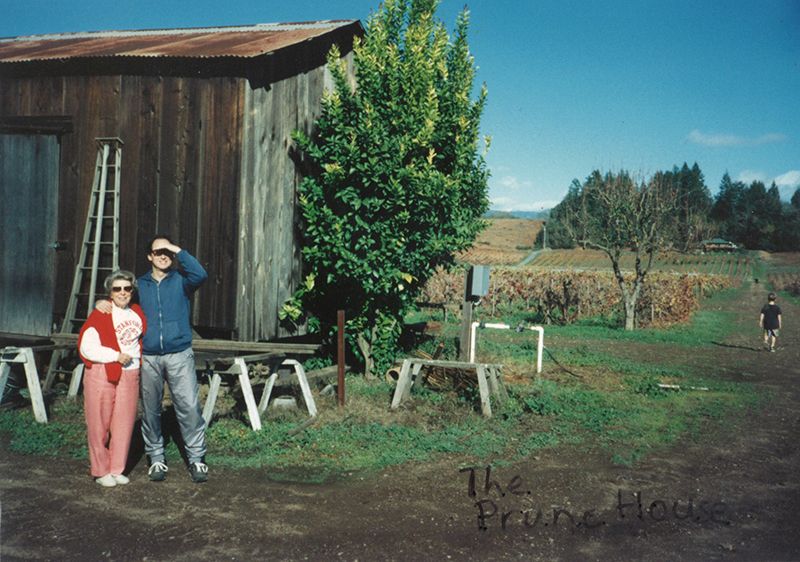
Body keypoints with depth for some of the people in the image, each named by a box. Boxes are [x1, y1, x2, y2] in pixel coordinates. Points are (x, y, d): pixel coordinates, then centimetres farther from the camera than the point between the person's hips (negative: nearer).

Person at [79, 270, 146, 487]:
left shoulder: (137, 313, 10)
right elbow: (87, 347, -15)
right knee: (100, 424, 2)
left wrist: (138, 358, 15)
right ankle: (101, 471, 14)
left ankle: (117, 469, 20)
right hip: (102, 374, -5)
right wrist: (116, 356, -17)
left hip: (130, 375, 5)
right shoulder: (100, 315, -8)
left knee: (124, 424, 8)